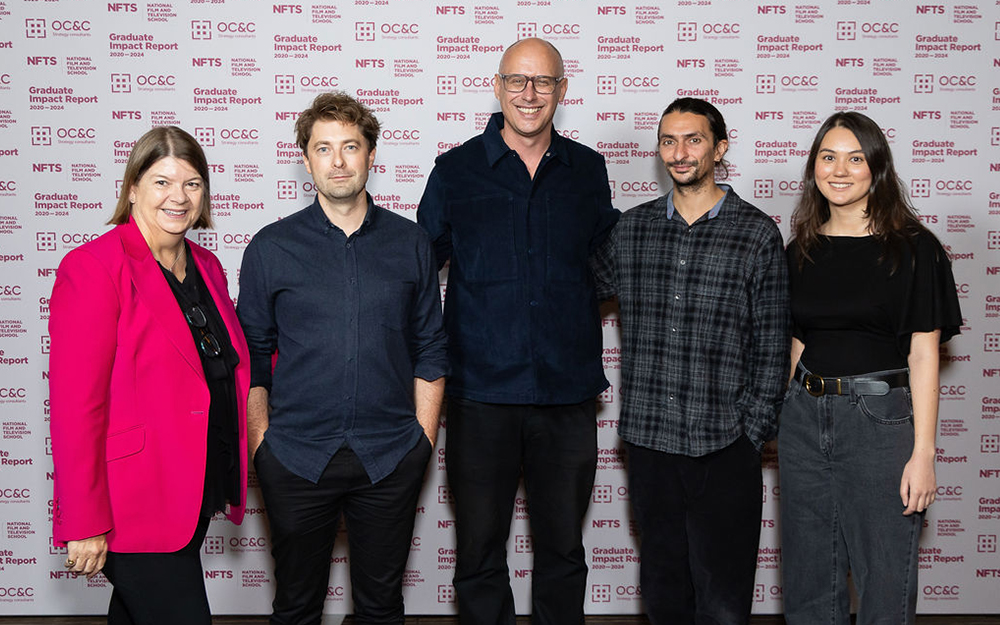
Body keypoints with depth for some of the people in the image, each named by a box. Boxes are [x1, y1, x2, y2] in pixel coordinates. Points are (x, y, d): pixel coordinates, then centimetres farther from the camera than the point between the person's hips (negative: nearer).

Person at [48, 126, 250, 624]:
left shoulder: (206, 266, 9)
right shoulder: (92, 268, -14)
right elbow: (75, 406, -17)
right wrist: (84, 524, -18)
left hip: (196, 497, 7)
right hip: (134, 504, -7)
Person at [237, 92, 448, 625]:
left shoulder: (410, 244, 4)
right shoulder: (271, 247, 1)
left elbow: (429, 350, 7)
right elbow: (252, 356, 4)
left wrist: (423, 439, 2)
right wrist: (260, 443, -1)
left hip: (390, 459, 1)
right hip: (296, 457, 0)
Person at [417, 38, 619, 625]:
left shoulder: (587, 169, 8)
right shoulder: (456, 170, 2)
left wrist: (585, 315, 9)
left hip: (567, 392, 2)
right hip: (481, 391, -1)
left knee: (564, 550, 13)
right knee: (479, 551, 8)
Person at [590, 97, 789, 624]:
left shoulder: (757, 235, -2)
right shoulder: (631, 228, 7)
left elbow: (771, 348, -1)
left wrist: (753, 435, -5)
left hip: (723, 448, -3)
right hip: (648, 442, 3)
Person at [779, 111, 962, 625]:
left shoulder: (912, 249, -5)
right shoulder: (802, 250, 8)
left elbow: (923, 354, -8)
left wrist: (922, 452, -12)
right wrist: (787, 417, 9)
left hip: (881, 417, -4)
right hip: (805, 417, 4)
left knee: (884, 580, 5)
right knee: (807, 579, 14)